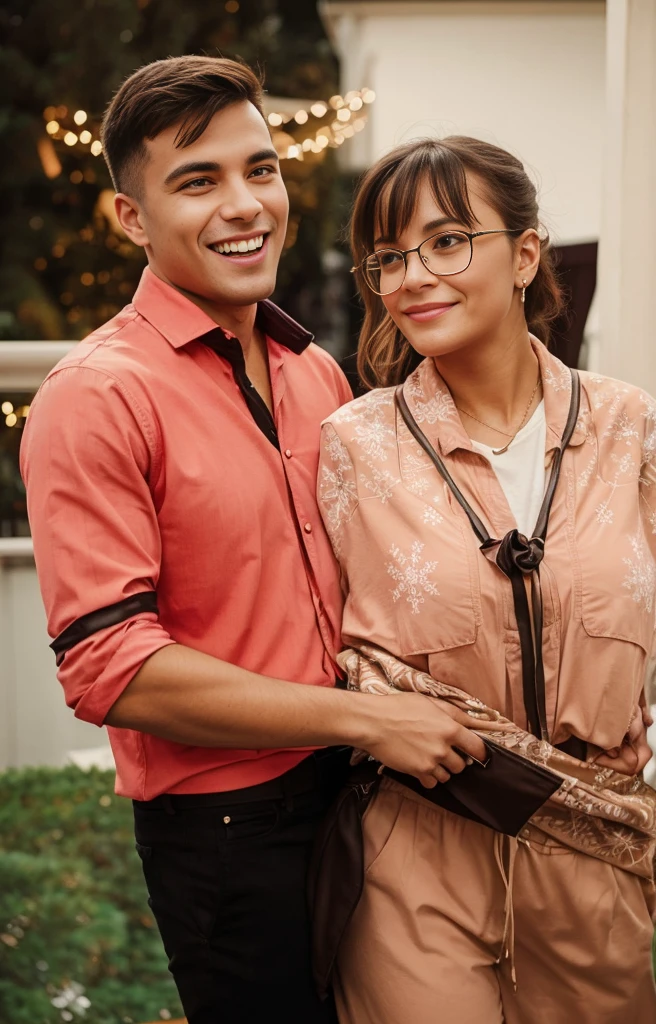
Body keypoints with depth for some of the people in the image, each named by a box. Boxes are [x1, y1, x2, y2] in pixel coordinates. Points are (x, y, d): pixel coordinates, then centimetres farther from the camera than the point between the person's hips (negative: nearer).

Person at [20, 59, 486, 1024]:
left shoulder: (317, 373, 7)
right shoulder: (96, 397, -15)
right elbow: (111, 669, -21)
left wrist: (415, 700, 2)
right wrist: (366, 717, -19)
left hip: (347, 796, 7)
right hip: (222, 827, -7)